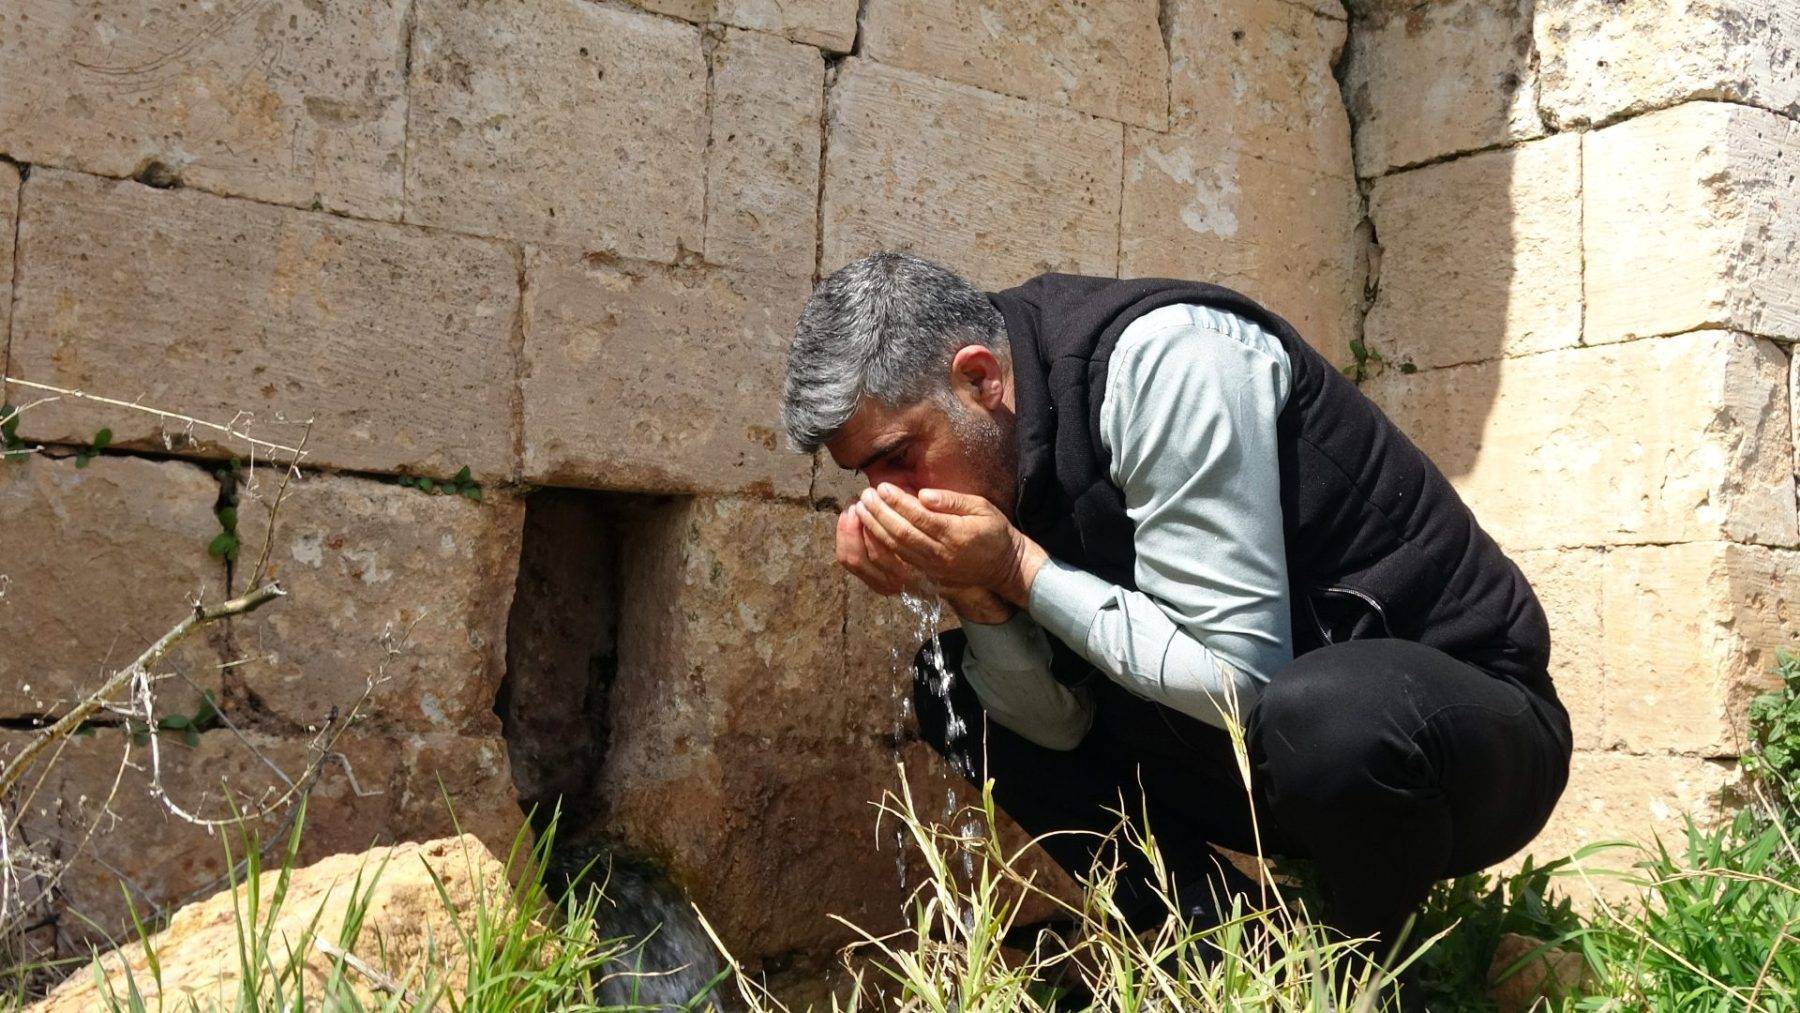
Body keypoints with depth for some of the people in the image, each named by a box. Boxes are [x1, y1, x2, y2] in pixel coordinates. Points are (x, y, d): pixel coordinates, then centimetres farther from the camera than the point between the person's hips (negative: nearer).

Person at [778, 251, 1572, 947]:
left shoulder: (1160, 358, -24)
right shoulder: (1007, 451, -1)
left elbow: (1242, 679, -27)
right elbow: (1059, 724, -2)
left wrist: (1019, 568, -23)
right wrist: (975, 593, -18)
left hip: (1462, 709, -7)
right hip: (1267, 750, 7)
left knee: (1320, 718, -40)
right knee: (954, 686, 2)